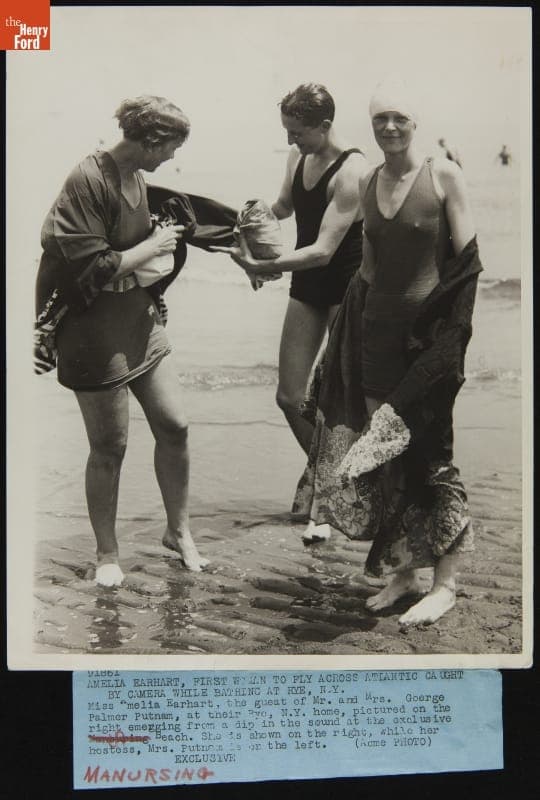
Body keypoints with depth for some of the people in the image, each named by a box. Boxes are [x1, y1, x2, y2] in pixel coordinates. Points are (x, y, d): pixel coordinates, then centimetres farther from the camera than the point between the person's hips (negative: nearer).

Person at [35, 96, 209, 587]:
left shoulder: (138, 178, 8)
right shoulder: (87, 181, -18)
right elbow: (93, 269, -22)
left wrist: (162, 238, 5)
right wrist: (152, 247, -13)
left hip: (140, 321, 8)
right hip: (95, 333, -8)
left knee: (174, 426, 7)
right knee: (109, 448, 3)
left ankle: (179, 531, 27)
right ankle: (107, 553, 24)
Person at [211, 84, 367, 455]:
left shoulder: (351, 171, -21)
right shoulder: (298, 157, 4)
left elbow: (323, 250, -28)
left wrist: (261, 267, -35)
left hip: (346, 288, -7)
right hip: (307, 284, 7)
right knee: (289, 396, 6)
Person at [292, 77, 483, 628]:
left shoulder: (444, 175, -5)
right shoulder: (368, 184, 10)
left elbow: (467, 263, -7)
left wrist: (457, 333, -14)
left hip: (429, 334, -5)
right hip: (376, 331, 5)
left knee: (428, 454, 0)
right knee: (379, 453, 7)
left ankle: (445, 583, 14)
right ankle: (403, 571, 23)